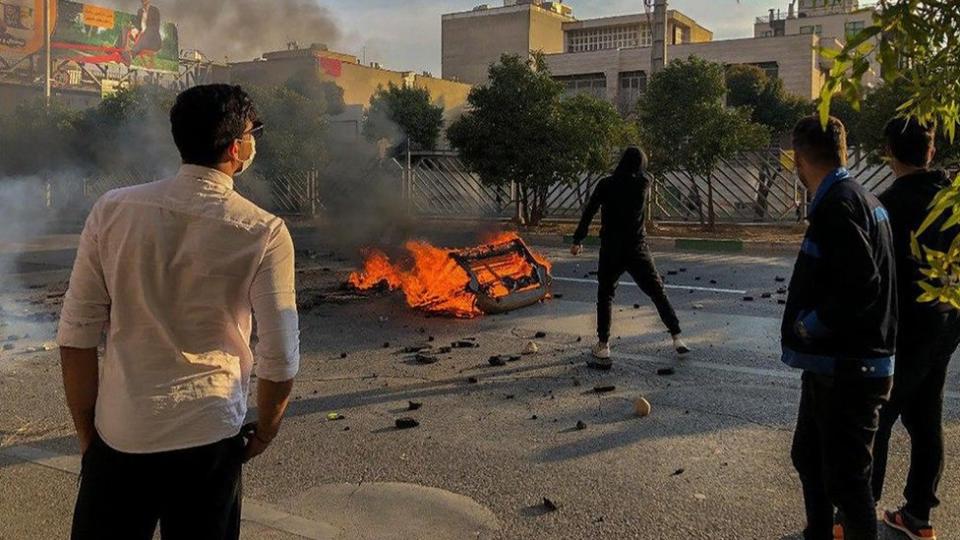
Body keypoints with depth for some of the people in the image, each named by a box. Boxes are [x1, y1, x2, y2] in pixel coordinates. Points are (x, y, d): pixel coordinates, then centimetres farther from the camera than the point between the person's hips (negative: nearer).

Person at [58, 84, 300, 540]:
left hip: (117, 435, 2)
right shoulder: (263, 233, -11)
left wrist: (87, 433, 9)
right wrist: (263, 434, 7)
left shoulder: (112, 211, -5)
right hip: (207, 437, -1)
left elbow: (76, 337, -3)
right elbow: (280, 358, -10)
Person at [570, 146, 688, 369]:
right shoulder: (643, 183, -3)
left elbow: (589, 212, -7)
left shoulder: (606, 184, -6)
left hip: (610, 250, -1)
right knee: (658, 293, 13)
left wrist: (578, 240, -2)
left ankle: (603, 348, 3)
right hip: (637, 249, 1)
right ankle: (677, 338, 14)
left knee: (605, 296, 10)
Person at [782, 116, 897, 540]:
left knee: (845, 479, 2)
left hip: (845, 372, -10)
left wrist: (808, 325, -15)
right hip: (835, 365, 10)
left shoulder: (837, 205, -19)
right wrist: (811, 324, 10)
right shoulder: (861, 198, 12)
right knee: (808, 457, 23)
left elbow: (862, 286, -27)